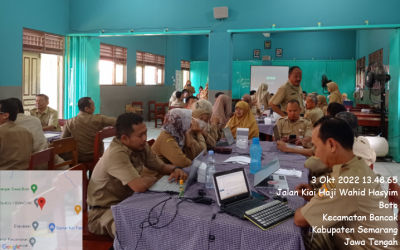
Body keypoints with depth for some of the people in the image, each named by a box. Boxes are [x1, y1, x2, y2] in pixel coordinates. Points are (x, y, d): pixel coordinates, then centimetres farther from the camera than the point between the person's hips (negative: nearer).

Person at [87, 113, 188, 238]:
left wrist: (175, 169, -13)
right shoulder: (116, 155, -30)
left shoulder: (140, 147, -3)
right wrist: (153, 179, -16)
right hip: (103, 211, -8)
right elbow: (140, 186, -39)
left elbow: (162, 167, 10)